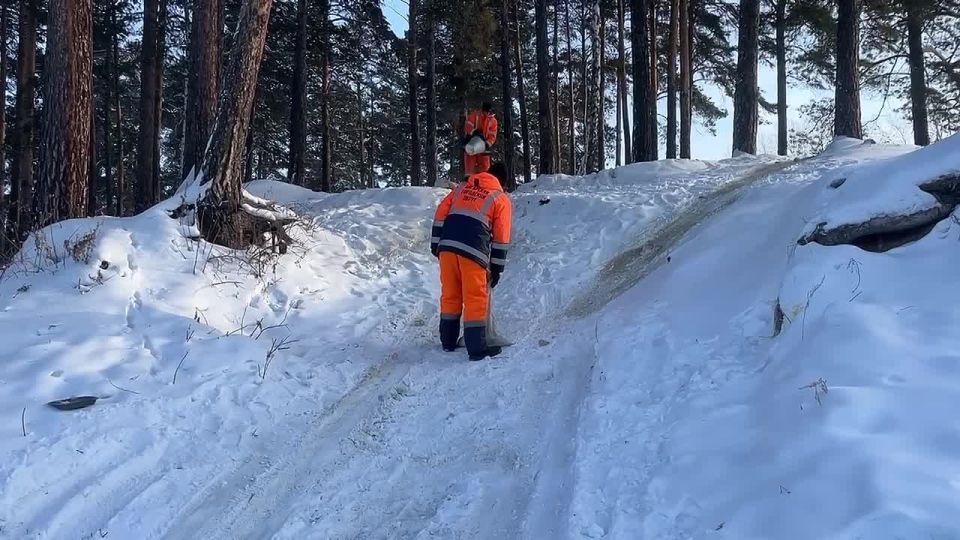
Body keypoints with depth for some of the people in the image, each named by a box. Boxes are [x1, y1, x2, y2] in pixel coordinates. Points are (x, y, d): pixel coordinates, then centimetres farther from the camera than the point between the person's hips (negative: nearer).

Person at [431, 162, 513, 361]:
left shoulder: (462, 187, 23)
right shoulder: (502, 199, 12)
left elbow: (440, 214, 17)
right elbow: (501, 237, 8)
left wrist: (436, 244, 19)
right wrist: (497, 268, 12)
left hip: (447, 245, 4)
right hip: (473, 250, -4)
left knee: (450, 295, 16)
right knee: (476, 299, 2)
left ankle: (448, 342, 27)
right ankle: (477, 349, 3)